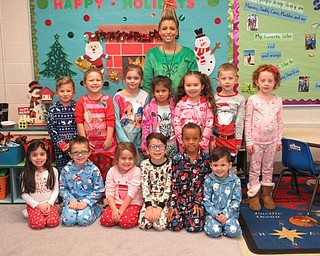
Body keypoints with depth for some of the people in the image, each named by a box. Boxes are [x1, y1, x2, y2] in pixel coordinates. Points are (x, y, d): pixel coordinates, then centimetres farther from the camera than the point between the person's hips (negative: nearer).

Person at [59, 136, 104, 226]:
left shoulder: (94, 170, -7)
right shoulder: (66, 170, -1)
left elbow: (99, 190, -4)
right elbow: (62, 189, 4)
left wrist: (86, 201, -13)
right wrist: (71, 199, -11)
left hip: (87, 201, -1)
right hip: (72, 200, 2)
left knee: (84, 220, -25)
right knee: (68, 220, -22)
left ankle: (94, 210, 7)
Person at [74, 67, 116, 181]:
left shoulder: (107, 99, -1)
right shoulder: (81, 101, 0)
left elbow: (111, 121, -5)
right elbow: (79, 122, -3)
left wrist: (109, 139, -10)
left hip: (106, 143, -1)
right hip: (90, 144, 1)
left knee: (106, 171, 5)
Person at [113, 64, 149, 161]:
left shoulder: (145, 96, 1)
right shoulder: (118, 97, -2)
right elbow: (116, 121, -5)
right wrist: (126, 142, -11)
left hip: (139, 141, 1)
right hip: (123, 140, -1)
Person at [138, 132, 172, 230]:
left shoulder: (170, 164, -9)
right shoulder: (144, 164, -2)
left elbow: (168, 188, -11)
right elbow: (145, 187, -4)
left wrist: (159, 208, -19)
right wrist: (149, 207, -16)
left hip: (164, 199, -2)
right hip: (150, 199, 2)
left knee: (160, 225, -22)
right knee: (144, 224, -19)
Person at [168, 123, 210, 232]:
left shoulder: (205, 159, -2)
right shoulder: (177, 159, -2)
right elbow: (173, 183, -2)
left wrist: (198, 203, -8)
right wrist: (172, 205, -7)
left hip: (198, 199, -1)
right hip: (180, 198, 1)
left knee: (195, 226, -17)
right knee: (174, 225, -14)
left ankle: (195, 214, 16)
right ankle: (184, 215, 18)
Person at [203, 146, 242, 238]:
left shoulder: (235, 180, -4)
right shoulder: (209, 180, -4)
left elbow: (236, 200, -3)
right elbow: (206, 200, -3)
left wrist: (225, 213, -14)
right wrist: (216, 213, -15)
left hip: (229, 212, 1)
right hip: (213, 212, -1)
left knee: (234, 231, -22)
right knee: (213, 232, -23)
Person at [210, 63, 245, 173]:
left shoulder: (240, 99, -3)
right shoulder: (214, 98, -1)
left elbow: (240, 122, -2)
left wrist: (238, 140, -2)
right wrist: (211, 139, -3)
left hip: (232, 138, -1)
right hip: (217, 138, 1)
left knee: (232, 164, 8)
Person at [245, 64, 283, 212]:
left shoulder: (278, 101, 2)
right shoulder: (252, 100, -8)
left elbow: (279, 122, 8)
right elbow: (248, 122, -7)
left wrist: (279, 140, 6)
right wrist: (249, 141, -9)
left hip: (272, 141, 3)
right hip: (256, 141, -3)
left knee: (268, 169, 14)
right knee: (255, 169, 6)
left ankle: (266, 194, 26)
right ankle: (254, 195, 18)